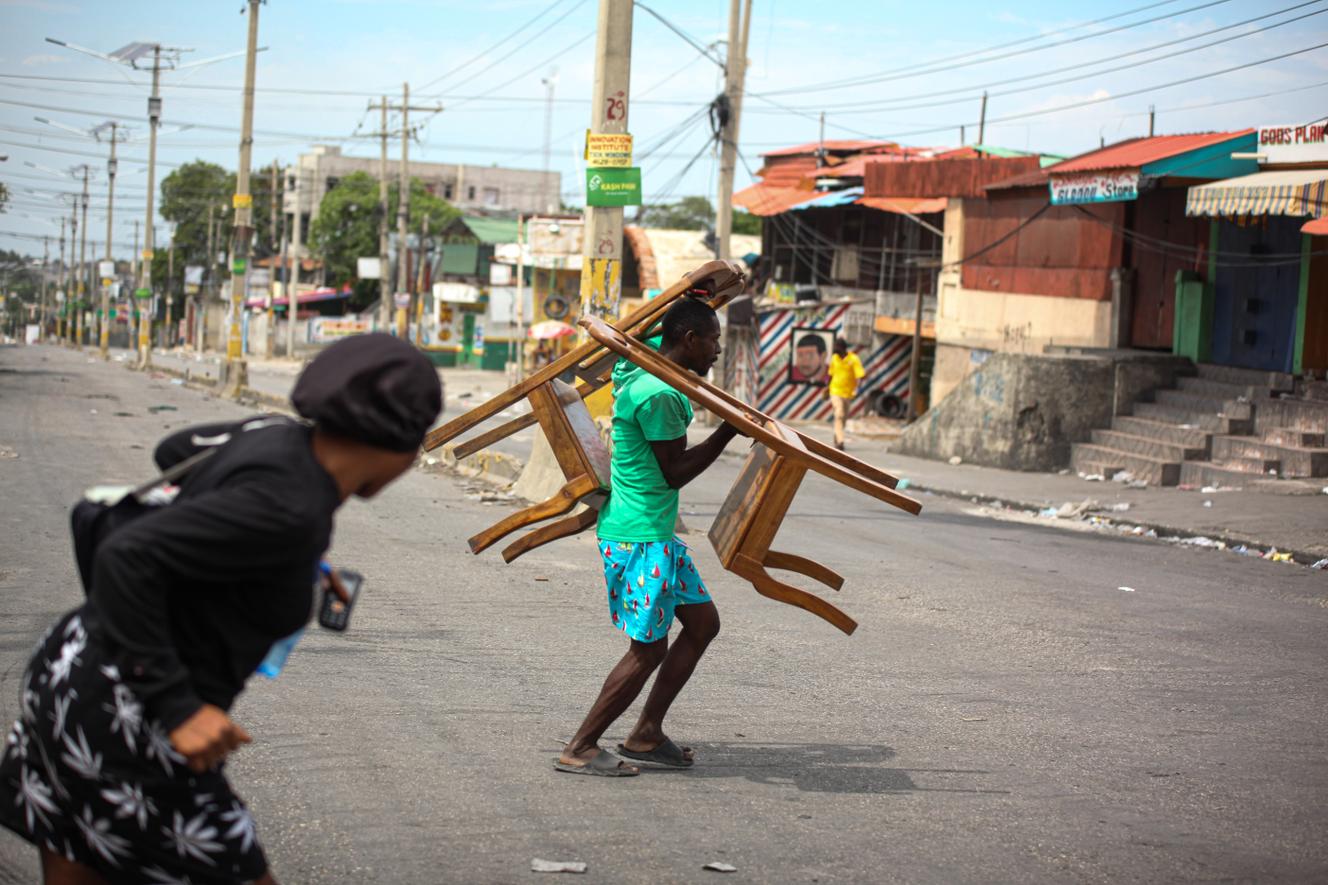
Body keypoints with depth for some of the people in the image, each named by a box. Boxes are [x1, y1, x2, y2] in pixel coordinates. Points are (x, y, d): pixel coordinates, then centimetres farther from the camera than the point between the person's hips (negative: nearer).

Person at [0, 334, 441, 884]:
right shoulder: (290, 510, -22)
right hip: (124, 721, -9)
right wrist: (177, 706, -24)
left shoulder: (276, 437, 3)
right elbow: (127, 555, -27)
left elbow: (174, 450, 24)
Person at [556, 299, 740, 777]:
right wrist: (728, 432, -13)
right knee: (649, 648, -4)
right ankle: (579, 749, 4)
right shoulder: (659, 394, -22)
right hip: (638, 536, -11)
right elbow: (675, 472, -17)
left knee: (702, 622, 14)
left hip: (657, 532, 11)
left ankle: (646, 735, 19)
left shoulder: (638, 369, 7)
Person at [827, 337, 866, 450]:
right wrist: (827, 387, 21)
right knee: (839, 415, -15)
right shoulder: (835, 358, 2)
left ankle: (837, 437, 37)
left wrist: (856, 389, -31)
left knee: (844, 417, 14)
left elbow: (859, 375, -17)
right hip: (835, 391, 1)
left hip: (848, 392, -1)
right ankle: (840, 441, -22)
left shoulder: (853, 359, -11)